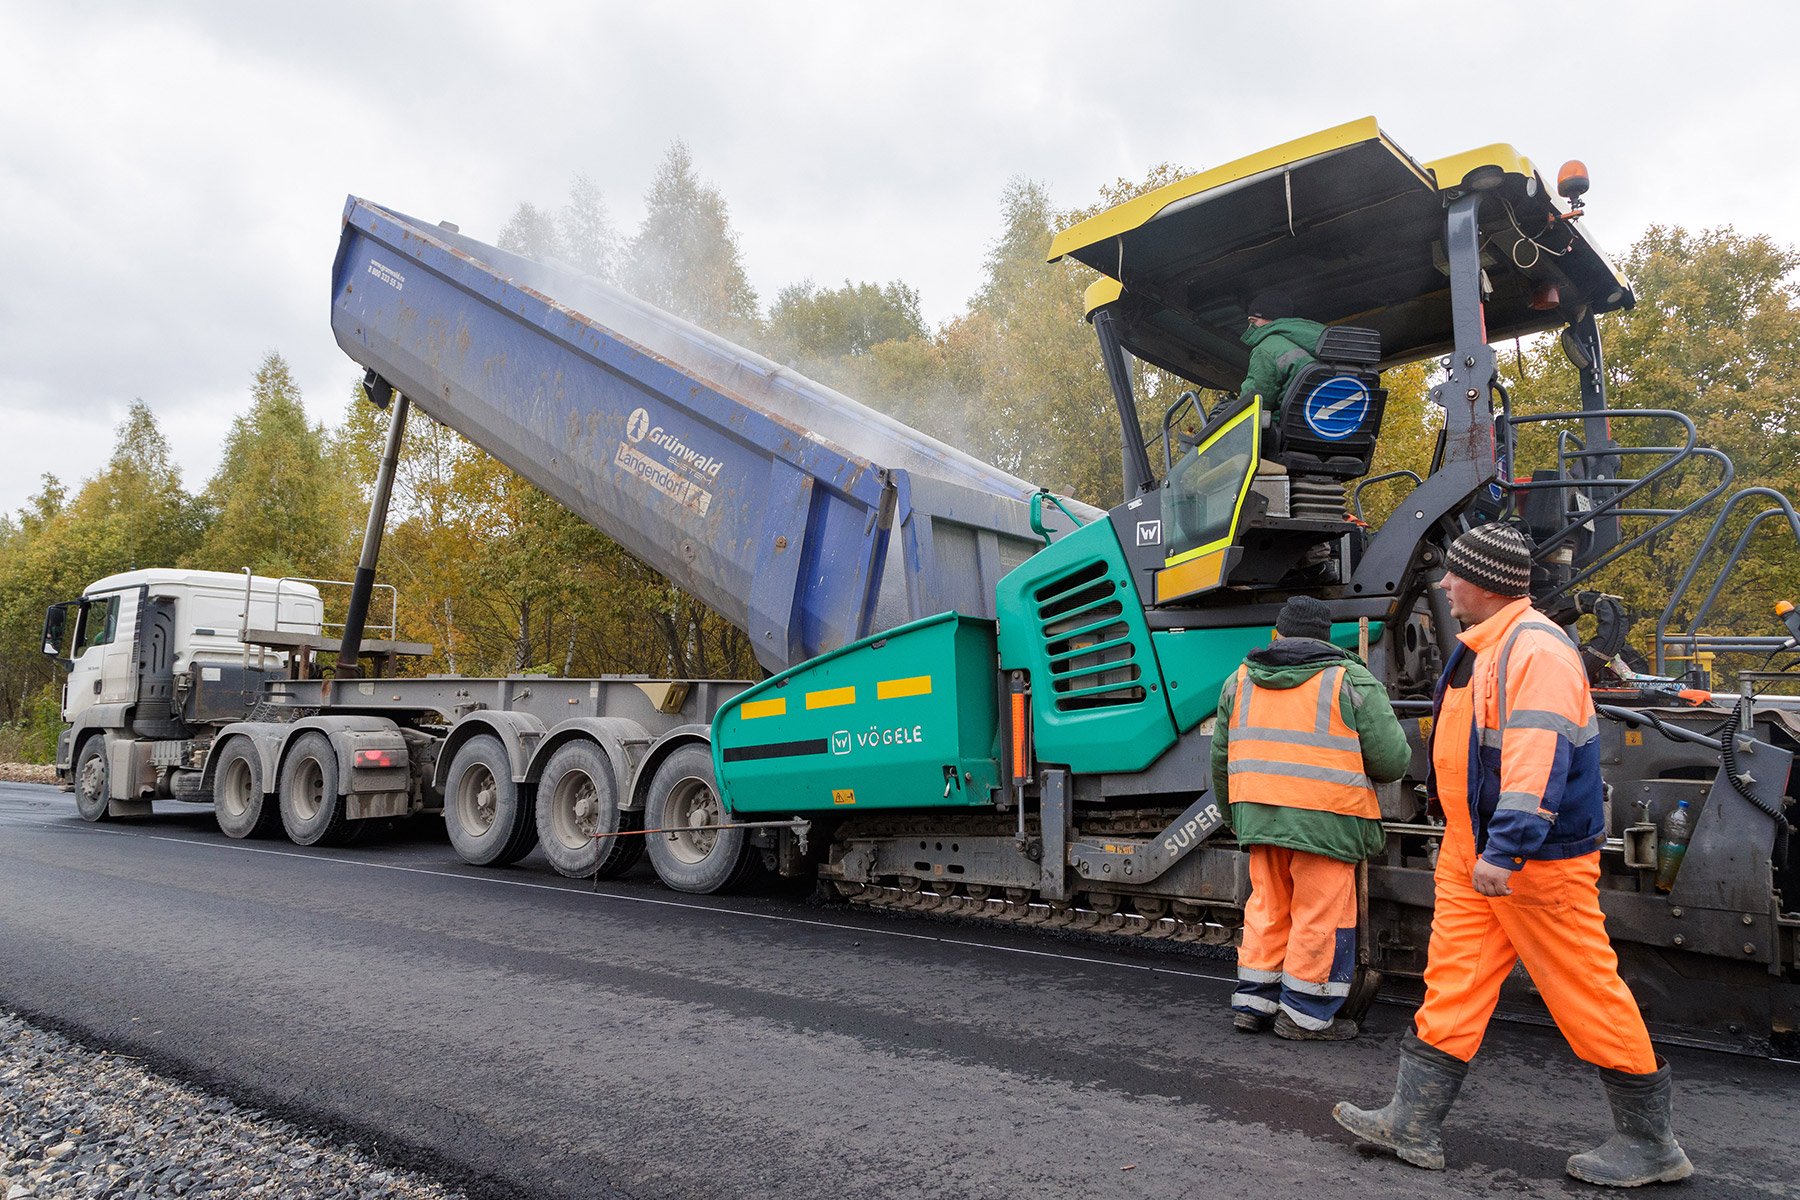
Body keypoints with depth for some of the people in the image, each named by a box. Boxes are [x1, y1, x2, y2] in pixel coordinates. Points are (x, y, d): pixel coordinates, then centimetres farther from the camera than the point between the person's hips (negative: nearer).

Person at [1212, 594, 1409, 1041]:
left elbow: (1221, 758, 18)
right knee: (1321, 913, 6)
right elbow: (1392, 759, -2)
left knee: (1268, 905, 16)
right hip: (1325, 818, -5)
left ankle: (1253, 1003, 22)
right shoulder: (1350, 680, -1)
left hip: (1258, 814, 5)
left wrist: (1233, 812, 30)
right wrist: (1358, 773, 19)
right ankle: (1305, 1015, 13)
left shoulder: (1240, 680, 13)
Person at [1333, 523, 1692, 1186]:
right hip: (1473, 855, 10)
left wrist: (1507, 848, -34)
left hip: (1537, 860, -10)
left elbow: (1538, 758, -29)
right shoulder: (1482, 647, 13)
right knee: (1453, 979, 9)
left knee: (1584, 992, 3)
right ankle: (1414, 1124, 16)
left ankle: (1649, 1142, 22)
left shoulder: (1536, 649, -19)